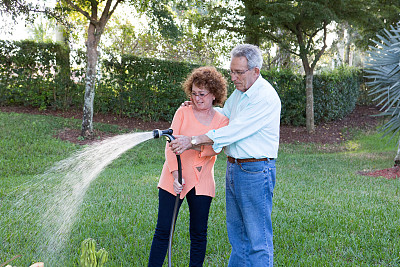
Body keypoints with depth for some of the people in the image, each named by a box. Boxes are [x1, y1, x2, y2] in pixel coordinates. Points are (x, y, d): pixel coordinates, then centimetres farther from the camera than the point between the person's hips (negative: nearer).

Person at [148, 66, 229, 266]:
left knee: (199, 233, 6)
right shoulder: (184, 112, 2)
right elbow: (170, 145, -4)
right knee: (163, 230, -2)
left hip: (201, 182, 1)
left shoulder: (222, 121, 5)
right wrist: (175, 173, -17)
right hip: (173, 178, -1)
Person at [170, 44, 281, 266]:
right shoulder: (239, 92, 11)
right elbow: (222, 115, 30)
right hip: (233, 169, 9)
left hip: (256, 172, -9)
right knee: (237, 233, 16)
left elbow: (233, 131, -22)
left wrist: (192, 140, -19)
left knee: (258, 237, -1)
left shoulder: (266, 97, -18)